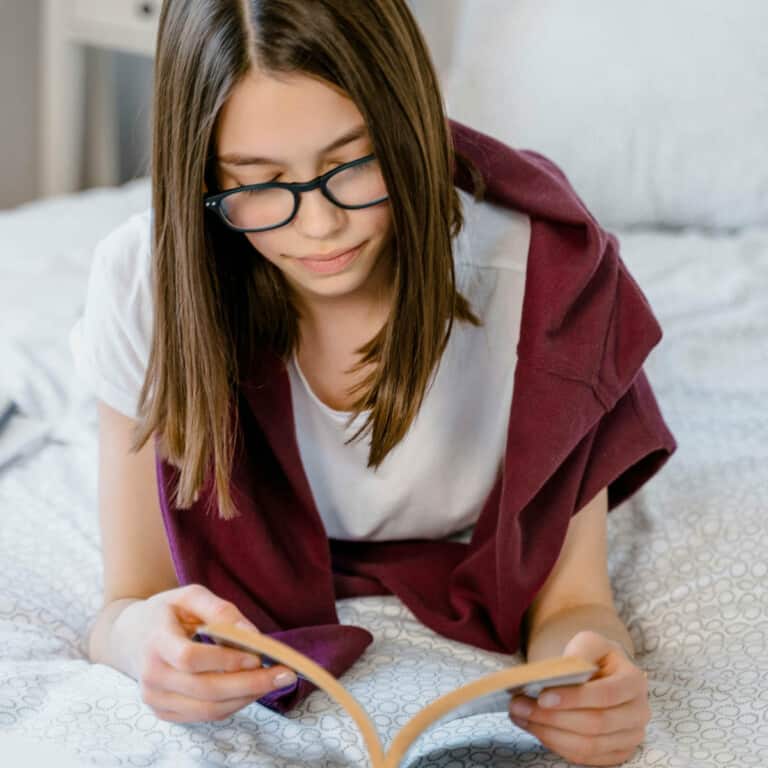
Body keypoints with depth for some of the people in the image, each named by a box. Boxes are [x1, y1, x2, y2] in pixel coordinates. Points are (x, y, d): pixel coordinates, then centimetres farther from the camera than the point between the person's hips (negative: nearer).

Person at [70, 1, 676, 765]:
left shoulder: (539, 277, -36)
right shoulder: (146, 279, -33)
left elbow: (570, 600, -28)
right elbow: (126, 602, -27)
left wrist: (588, 671, -53)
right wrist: (141, 635, -52)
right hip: (247, 618, 1)